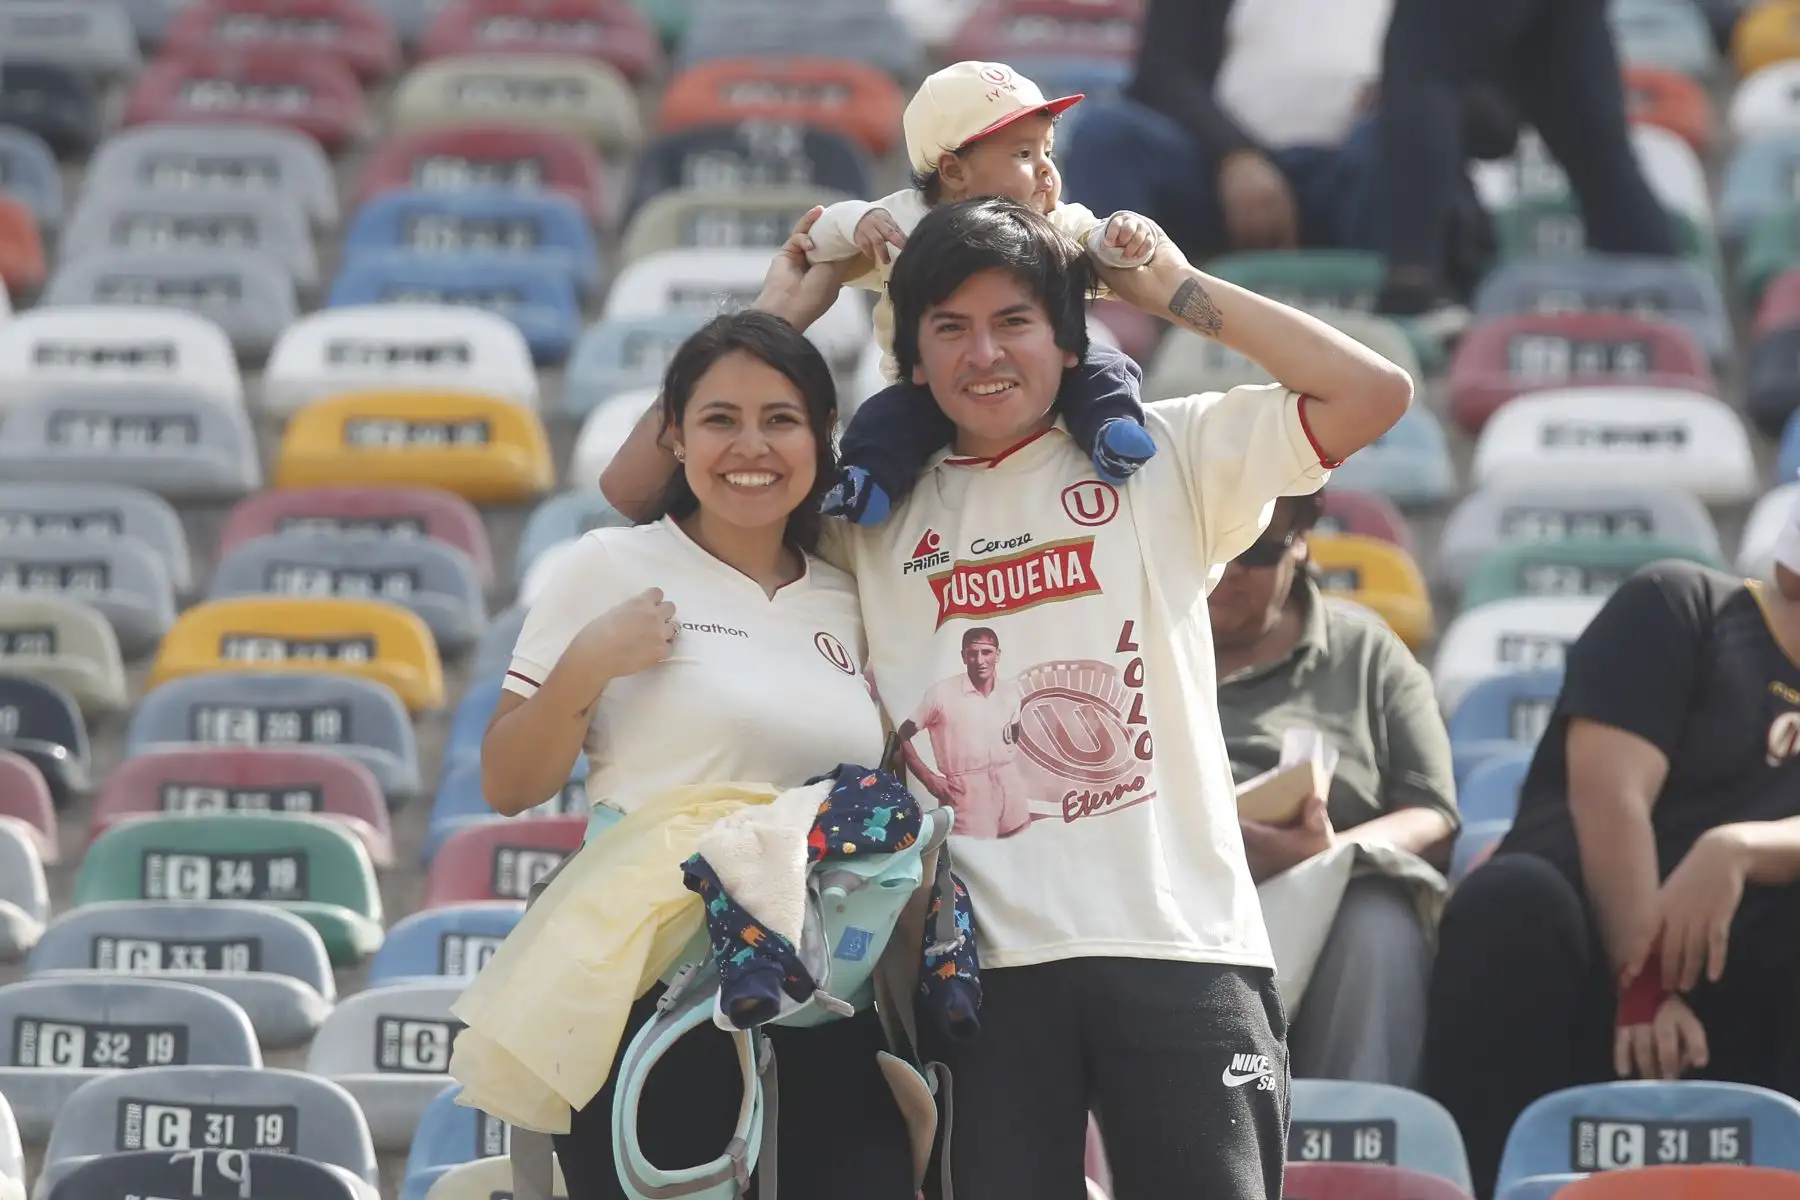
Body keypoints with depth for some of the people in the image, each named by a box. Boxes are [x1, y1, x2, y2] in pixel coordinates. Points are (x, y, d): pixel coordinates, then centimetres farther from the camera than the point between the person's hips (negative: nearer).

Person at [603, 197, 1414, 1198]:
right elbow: (639, 485, 12)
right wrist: (780, 316, 11)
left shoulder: (1163, 458, 9)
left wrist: (1174, 288, 5)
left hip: (1182, 943, -1)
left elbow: (1375, 393, 1)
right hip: (986, 962, 2)